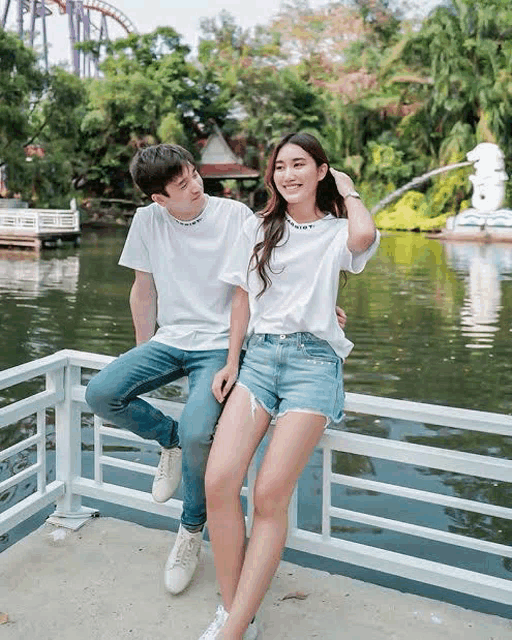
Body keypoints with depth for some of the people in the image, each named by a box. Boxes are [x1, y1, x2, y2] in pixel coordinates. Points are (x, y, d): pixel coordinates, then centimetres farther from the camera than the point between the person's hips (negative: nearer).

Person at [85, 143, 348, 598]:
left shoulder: (236, 215, -6)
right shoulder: (147, 220, 3)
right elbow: (144, 290, 13)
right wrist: (143, 354, 14)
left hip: (220, 343, -4)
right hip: (169, 340, 4)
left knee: (197, 431, -27)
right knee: (101, 394, -19)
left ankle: (192, 530, 3)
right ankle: (169, 438, 11)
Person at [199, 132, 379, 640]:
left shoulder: (336, 231, 7)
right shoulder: (259, 228, 16)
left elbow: (364, 234, -18)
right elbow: (243, 298, 17)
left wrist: (346, 188, 1)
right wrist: (231, 363, 10)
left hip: (313, 360, -3)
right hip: (259, 355, 3)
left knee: (270, 495, -13)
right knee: (218, 483, -15)